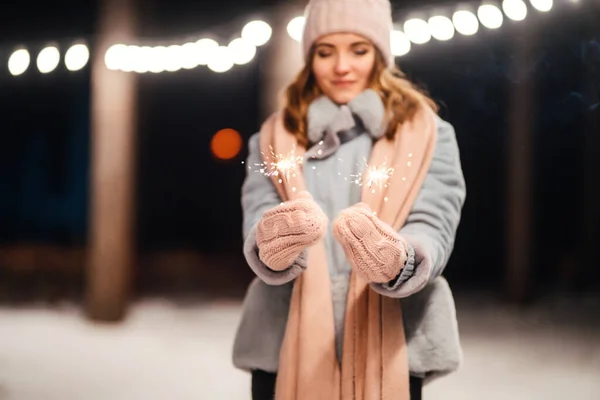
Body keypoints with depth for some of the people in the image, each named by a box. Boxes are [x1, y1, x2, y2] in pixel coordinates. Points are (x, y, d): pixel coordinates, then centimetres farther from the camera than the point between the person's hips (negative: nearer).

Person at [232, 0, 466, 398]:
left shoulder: (428, 134, 3)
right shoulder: (274, 140, 7)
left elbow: (434, 231, -8)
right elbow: (258, 227, -6)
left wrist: (397, 262, -30)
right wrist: (272, 248, -30)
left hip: (390, 348, -1)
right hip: (285, 347, 1)